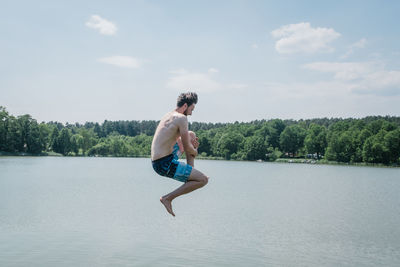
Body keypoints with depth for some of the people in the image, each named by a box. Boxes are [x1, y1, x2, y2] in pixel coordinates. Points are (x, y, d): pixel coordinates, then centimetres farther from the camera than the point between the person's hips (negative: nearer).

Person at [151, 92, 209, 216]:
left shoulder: (168, 116, 16)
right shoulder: (181, 118, -13)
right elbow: (187, 148, -12)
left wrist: (191, 145, 11)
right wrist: (195, 152, 10)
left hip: (156, 162, 10)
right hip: (165, 165, -10)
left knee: (192, 136, 24)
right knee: (204, 180, -8)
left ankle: (191, 175, 22)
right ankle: (168, 198, -6)